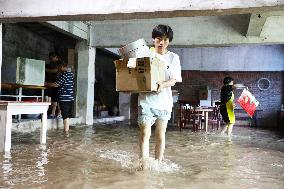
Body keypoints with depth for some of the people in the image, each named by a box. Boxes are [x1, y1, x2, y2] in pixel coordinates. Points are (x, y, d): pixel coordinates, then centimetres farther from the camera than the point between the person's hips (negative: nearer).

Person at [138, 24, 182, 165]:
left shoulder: (173, 58, 4)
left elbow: (174, 80, -5)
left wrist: (163, 85, -26)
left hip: (164, 102, 1)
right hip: (146, 100, -1)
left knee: (160, 136, 9)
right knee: (144, 134, -7)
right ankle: (144, 164, -4)